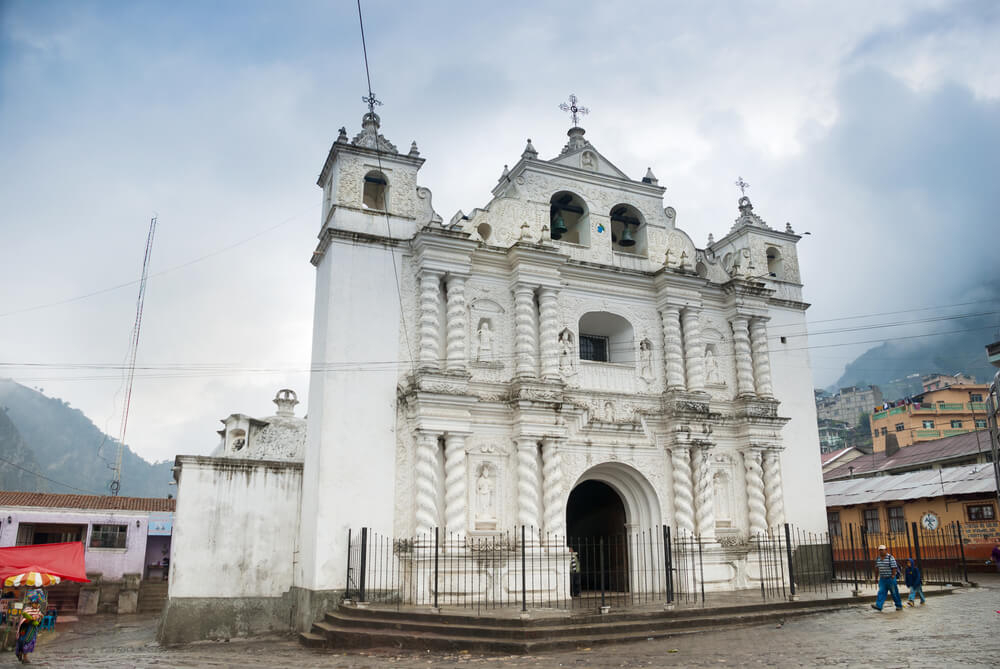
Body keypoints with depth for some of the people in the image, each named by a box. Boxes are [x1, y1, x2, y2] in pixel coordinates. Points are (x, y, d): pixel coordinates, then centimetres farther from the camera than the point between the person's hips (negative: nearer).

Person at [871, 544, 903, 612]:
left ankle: (899, 606, 20)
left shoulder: (890, 558, -12)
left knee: (894, 592, 5)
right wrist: (880, 575, 13)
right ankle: (878, 605, -15)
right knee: (881, 592, -6)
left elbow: (894, 568, -15)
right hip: (882, 579, 5)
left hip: (890, 578, -5)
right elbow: (877, 567, 16)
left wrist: (893, 576, -18)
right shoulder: (878, 558, 8)